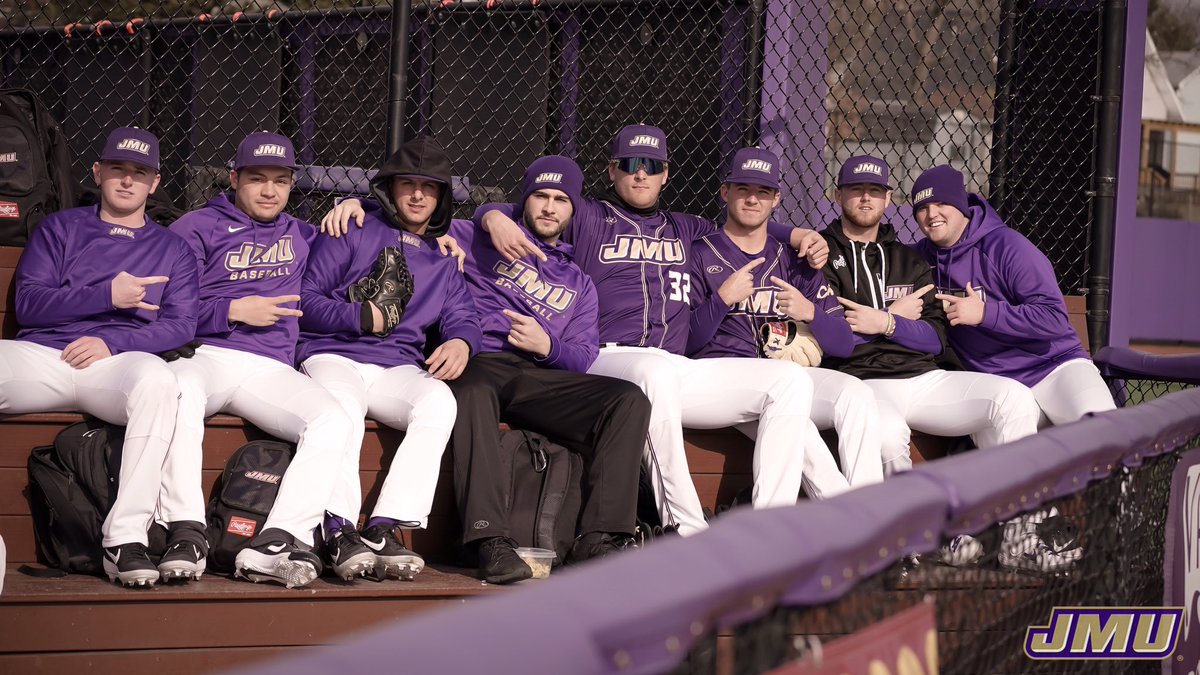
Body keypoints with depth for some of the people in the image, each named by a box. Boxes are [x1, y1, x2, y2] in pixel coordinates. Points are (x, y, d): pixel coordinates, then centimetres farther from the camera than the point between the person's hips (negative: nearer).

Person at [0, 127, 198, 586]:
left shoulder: (171, 250, 23)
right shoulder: (60, 229, 22)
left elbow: (180, 326, 10)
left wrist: (112, 342, -7)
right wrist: (106, 297, -4)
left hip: (117, 365, -1)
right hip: (39, 357, 1)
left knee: (157, 379, -39)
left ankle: (126, 538, -42)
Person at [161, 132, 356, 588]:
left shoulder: (302, 236, 28)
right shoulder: (198, 228, 16)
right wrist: (234, 311, -2)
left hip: (271, 370, 3)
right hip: (205, 356, -3)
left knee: (335, 421, -28)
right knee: (181, 390, -40)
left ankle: (273, 546, -38)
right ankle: (186, 535, -37)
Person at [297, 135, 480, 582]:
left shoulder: (444, 256, 25)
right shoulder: (353, 230, 11)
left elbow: (463, 317, 14)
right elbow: (307, 298, 5)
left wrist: (461, 342, -9)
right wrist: (363, 317, -4)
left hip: (398, 367, 3)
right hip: (333, 357, -3)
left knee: (439, 400, -33)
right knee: (342, 404, -40)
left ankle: (385, 530, -41)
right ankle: (340, 533, -48)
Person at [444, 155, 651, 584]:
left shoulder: (578, 284, 32)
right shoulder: (485, 240, 24)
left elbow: (583, 359, 19)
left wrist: (548, 346, -4)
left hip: (540, 377, 4)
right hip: (478, 364, -4)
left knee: (629, 400, -23)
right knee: (473, 391, -43)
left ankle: (598, 541, -34)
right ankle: (491, 542, -50)